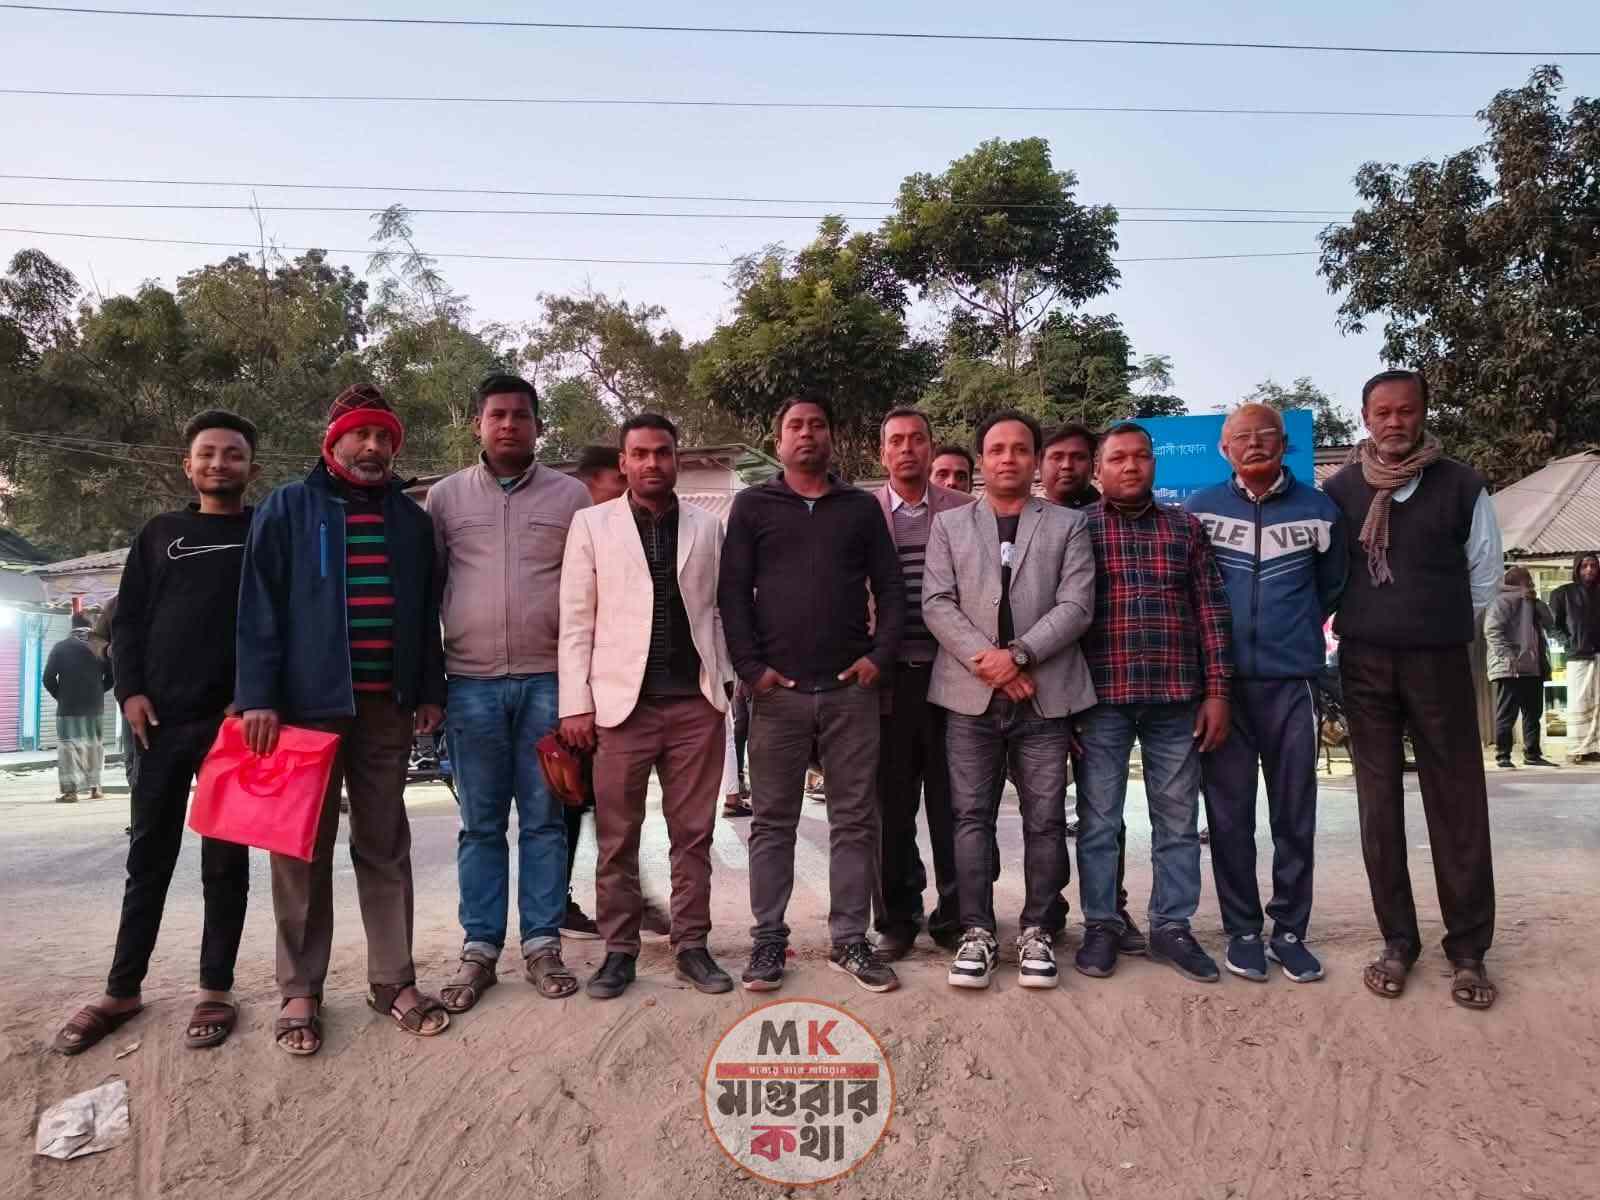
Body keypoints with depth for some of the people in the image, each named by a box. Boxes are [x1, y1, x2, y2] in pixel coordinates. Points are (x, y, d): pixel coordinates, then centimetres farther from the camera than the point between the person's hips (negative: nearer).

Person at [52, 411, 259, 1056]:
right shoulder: (159, 533, 15)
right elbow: (127, 619, 12)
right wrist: (130, 690, -2)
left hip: (236, 718, -3)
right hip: (162, 718, 3)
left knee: (225, 858, 4)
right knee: (149, 855, 9)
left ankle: (215, 990, 14)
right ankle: (122, 990, 20)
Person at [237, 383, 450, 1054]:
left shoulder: (410, 519, 13)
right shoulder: (288, 509, 3)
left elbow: (427, 612, 14)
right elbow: (259, 607, -3)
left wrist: (429, 690, 8)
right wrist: (258, 696, -11)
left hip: (387, 706, 3)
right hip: (308, 703, -3)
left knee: (385, 847, 8)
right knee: (304, 849, 4)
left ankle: (393, 981, 17)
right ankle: (300, 991, 15)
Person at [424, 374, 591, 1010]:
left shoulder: (570, 495, 6)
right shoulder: (445, 495, 8)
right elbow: (428, 585, 10)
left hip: (549, 679, 0)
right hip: (471, 682, 1)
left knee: (544, 820, 6)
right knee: (481, 825, 7)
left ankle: (542, 944, 16)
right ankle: (479, 948, 17)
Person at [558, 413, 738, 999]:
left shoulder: (707, 527, 10)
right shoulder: (591, 524, 4)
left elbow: (719, 611, 11)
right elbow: (576, 619, 1)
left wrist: (728, 682, 3)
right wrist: (575, 704, -4)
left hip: (696, 702, 2)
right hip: (621, 702, -1)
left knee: (693, 834, 8)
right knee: (617, 838, 6)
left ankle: (691, 945, 19)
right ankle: (619, 950, 18)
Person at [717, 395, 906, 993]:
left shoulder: (861, 508, 12)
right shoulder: (752, 505, 8)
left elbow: (890, 588, 10)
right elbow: (732, 590, 2)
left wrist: (881, 654, -3)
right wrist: (751, 666, -7)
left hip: (852, 688, 2)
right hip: (778, 690, -1)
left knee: (855, 820, 6)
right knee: (773, 820, 6)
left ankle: (850, 940, 16)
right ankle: (768, 939, 17)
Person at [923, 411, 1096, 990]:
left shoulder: (1068, 525, 9)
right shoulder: (949, 524, 11)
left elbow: (1076, 606, -2)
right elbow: (936, 604, 1)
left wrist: (1018, 654, -14)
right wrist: (987, 662, -11)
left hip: (1045, 694, 0)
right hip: (971, 694, 1)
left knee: (1044, 819, 4)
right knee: (972, 817, 3)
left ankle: (1037, 931, 17)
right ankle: (977, 931, 12)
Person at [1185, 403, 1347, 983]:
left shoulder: (1318, 510, 6)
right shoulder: (1200, 508, 3)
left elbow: (1332, 589, 18)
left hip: (1292, 682, 1)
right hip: (1222, 681, 0)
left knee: (1295, 815, 5)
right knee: (1229, 815, 4)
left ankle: (1290, 931, 18)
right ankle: (1242, 930, 16)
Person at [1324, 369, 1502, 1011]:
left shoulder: (1461, 486, 1)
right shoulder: (1338, 491, 3)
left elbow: (1485, 576, 9)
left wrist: (1439, 625, 10)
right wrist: (1366, 621, 9)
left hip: (1440, 663, -1)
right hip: (1364, 664, 1)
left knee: (1457, 803, 2)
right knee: (1379, 804, 5)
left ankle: (1468, 949, 13)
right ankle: (1397, 941, 16)